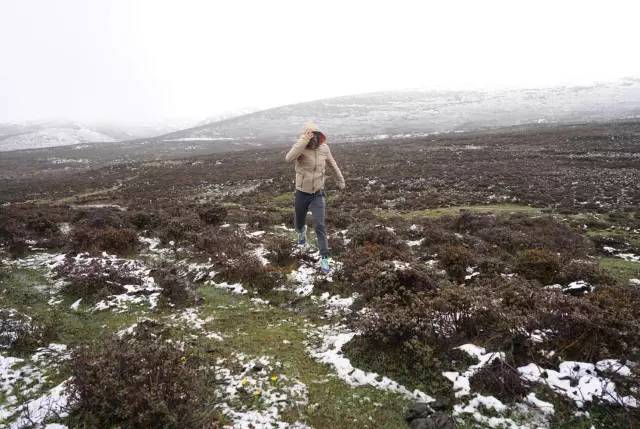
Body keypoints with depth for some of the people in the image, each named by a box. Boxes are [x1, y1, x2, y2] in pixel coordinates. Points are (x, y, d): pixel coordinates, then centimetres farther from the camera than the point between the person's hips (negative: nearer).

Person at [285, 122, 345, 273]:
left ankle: (324, 258, -2)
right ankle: (302, 231, 58)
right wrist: (304, 140, -44)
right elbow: (289, 158, -41)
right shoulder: (300, 147, -17)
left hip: (318, 194, 0)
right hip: (302, 194, 0)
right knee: (299, 224, 20)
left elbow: (333, 165, 11)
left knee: (320, 225, -13)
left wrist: (340, 180, 21)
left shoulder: (324, 148, -8)